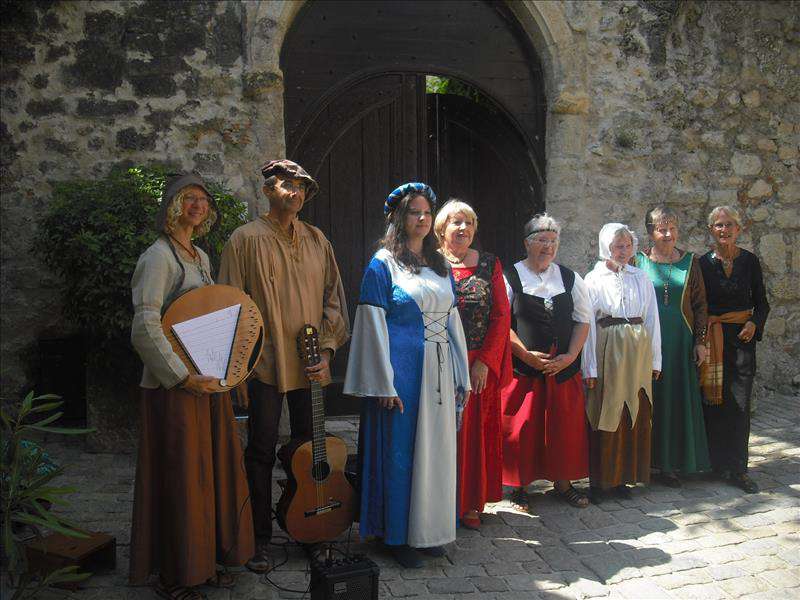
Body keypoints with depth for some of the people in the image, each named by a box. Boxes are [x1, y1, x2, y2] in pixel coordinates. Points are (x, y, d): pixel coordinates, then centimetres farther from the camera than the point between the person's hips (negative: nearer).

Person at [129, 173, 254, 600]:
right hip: (174, 387, -8)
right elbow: (145, 328, -21)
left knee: (213, 470, 15)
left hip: (209, 381, 8)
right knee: (180, 479, 1)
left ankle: (205, 560, 31)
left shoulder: (200, 257, 15)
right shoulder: (159, 257, -12)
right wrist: (184, 376, -20)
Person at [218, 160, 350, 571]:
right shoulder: (247, 239, -2)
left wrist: (326, 351, 0)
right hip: (265, 365, -4)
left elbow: (333, 296, 11)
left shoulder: (316, 240, 11)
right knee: (262, 452, 4)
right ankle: (259, 538, 17)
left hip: (311, 367, 4)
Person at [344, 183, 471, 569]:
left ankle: (430, 529, 26)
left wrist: (461, 376, 12)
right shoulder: (383, 263, -4)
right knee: (399, 452, 1)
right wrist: (385, 384, -14)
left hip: (439, 371, 6)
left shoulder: (441, 266, 13)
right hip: (402, 370, -6)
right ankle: (398, 535, 16)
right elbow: (374, 324, -9)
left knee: (436, 450, 11)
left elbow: (452, 321, 15)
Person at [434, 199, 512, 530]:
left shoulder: (489, 263, 7)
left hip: (482, 366, 2)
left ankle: (471, 503, 20)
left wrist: (485, 361, -6)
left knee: (478, 432, 8)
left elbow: (502, 315, 3)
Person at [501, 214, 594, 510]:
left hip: (564, 367, 4)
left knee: (565, 426, 9)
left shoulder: (570, 278, 8)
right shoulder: (510, 278, -3)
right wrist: (527, 354, -15)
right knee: (521, 428, 1)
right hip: (521, 368, -3)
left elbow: (584, 320, 7)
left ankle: (562, 483, 26)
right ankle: (520, 484, 17)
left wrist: (570, 356, -6)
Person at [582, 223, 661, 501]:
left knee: (635, 415, 7)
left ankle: (624, 476, 19)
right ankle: (600, 480, 10)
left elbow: (652, 319, 11)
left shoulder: (641, 278, 9)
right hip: (608, 350, -4)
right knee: (605, 415, 0)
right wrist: (590, 367, -7)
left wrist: (655, 359, 8)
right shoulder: (594, 279, -1)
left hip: (638, 353, 4)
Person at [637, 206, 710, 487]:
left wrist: (700, 341, 0)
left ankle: (670, 463, 15)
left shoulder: (689, 262, 5)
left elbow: (700, 304, 6)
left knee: (678, 399, 5)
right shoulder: (638, 262, 0)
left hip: (680, 342, 1)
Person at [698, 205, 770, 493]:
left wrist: (754, 323, -9)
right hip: (711, 338, -1)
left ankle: (737, 468, 7)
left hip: (742, 337, 1)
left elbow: (761, 302, 9)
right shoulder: (703, 263, 2)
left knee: (740, 402, -1)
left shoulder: (749, 261, 5)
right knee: (714, 400, 1)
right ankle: (717, 462, 15)